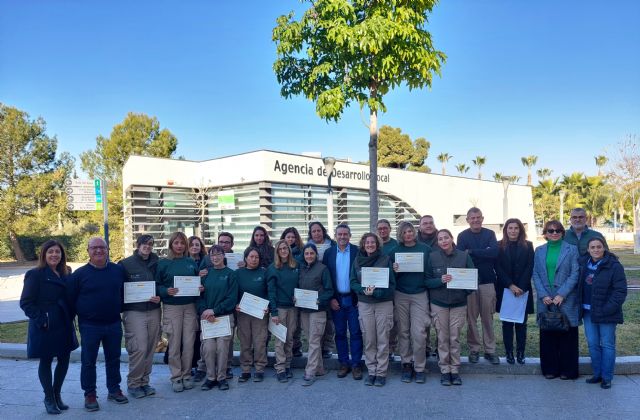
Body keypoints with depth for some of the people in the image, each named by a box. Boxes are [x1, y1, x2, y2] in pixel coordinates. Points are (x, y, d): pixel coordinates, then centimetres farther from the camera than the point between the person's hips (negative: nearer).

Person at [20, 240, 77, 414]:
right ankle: (49, 399, 22)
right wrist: (41, 320, -16)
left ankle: (56, 394, 29)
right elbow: (26, 303, -11)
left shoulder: (66, 274, 8)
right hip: (45, 328, -5)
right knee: (45, 361, 8)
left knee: (64, 360, 10)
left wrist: (70, 318, 2)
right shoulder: (35, 275, -9)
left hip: (64, 326, 5)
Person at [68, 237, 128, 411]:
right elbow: (70, 299, -1)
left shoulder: (118, 270, 1)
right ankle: (89, 394, 21)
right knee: (88, 361, 6)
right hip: (89, 326, -2)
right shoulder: (80, 274, -6)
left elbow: (125, 292, 13)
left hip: (114, 324, 3)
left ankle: (114, 390, 27)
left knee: (114, 359, 13)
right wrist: (81, 315, -1)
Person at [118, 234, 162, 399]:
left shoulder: (156, 263, 9)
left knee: (150, 348, 7)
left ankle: (144, 381, 22)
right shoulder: (126, 264, -2)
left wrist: (159, 297, -5)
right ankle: (133, 384, 8)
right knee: (139, 348, -9)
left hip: (153, 311, 4)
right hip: (134, 312, -4)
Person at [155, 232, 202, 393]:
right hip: (171, 307, -2)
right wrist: (166, 291, -19)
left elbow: (199, 282, 17)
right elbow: (156, 285, 0)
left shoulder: (192, 263, 10)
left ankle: (186, 375, 18)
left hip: (190, 307, 3)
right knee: (174, 344, 1)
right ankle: (176, 377, 14)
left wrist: (201, 288, -4)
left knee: (189, 343, 4)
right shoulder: (163, 263, 1)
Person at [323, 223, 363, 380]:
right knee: (340, 333, 9)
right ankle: (344, 363, 20)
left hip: (354, 299, -2)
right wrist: (331, 299, -3)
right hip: (336, 300, 2)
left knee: (355, 333, 3)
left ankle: (356, 364, 13)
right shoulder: (329, 253, 4)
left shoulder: (357, 251, -3)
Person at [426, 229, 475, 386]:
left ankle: (455, 370, 15)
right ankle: (444, 370, 13)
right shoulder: (432, 257, -3)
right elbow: (427, 281, -1)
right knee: (443, 338, 2)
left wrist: (467, 290, -12)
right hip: (439, 303, 0)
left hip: (459, 303, 1)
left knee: (455, 338, 3)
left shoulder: (464, 256, -1)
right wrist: (440, 280, -20)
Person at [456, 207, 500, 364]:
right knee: (471, 317, 4)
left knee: (488, 317, 7)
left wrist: (472, 252, -13)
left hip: (487, 281, 1)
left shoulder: (490, 234, 6)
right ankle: (474, 349, 15)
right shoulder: (463, 236, 3)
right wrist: (484, 254, -16)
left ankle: (490, 350, 16)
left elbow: (494, 253, -11)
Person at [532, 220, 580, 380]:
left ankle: (567, 370, 15)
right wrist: (543, 295, -6)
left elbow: (575, 274, -5)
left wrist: (561, 294, -12)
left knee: (567, 336, 3)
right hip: (545, 300, 3)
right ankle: (550, 368, 16)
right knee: (547, 335, 6)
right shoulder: (539, 251, 9)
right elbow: (536, 274, 6)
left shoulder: (572, 249, 1)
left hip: (566, 300, -2)